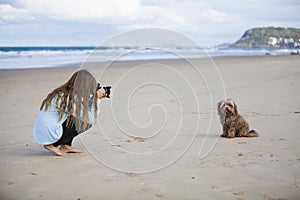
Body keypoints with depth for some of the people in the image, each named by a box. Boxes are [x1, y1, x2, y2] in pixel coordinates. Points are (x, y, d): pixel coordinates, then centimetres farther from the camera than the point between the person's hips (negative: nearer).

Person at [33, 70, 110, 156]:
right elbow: (89, 119, -20)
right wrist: (96, 98, -13)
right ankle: (52, 145, -2)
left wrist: (96, 97, 8)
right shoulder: (70, 99, -21)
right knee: (85, 122, -10)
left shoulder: (63, 94, 4)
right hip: (47, 135, -9)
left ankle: (66, 145, 13)